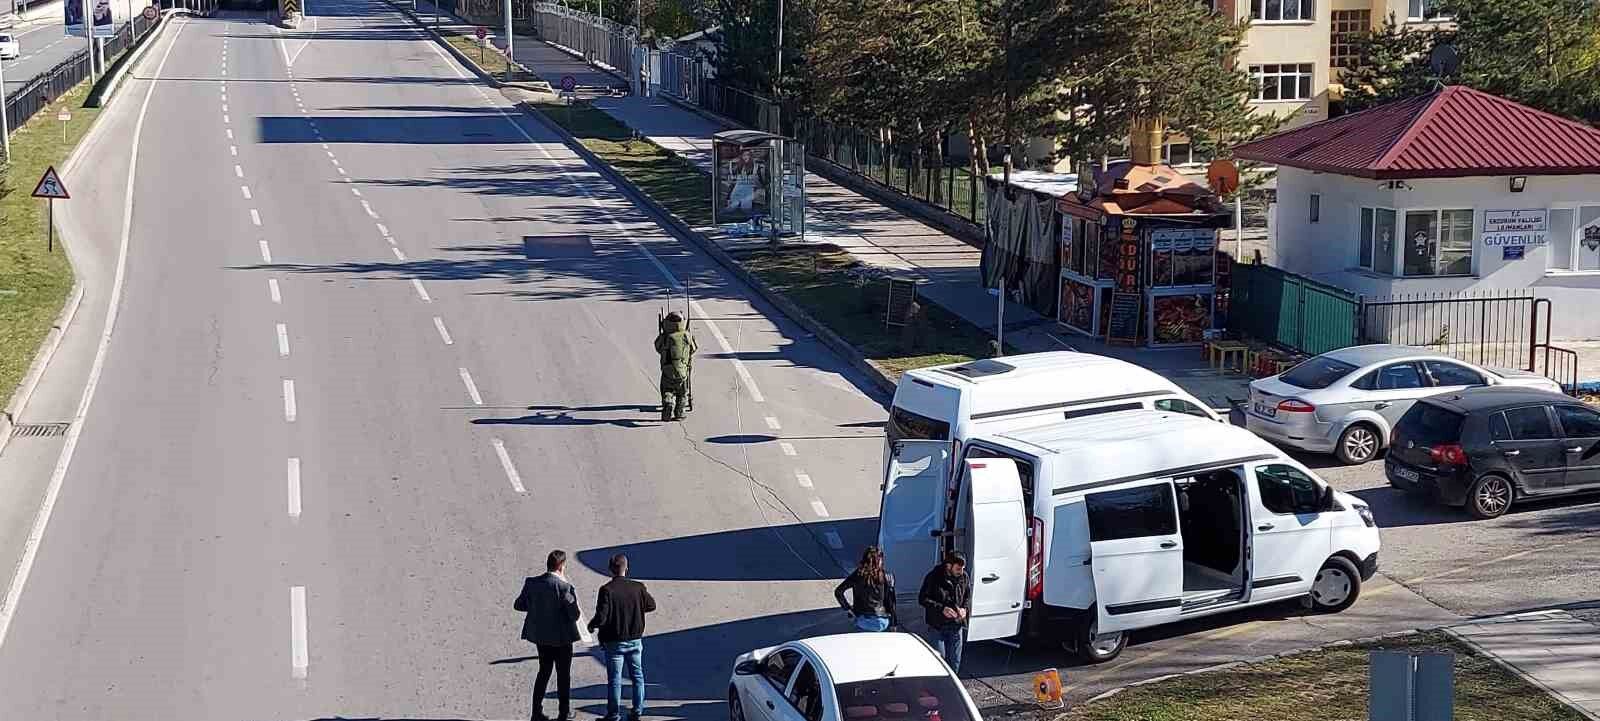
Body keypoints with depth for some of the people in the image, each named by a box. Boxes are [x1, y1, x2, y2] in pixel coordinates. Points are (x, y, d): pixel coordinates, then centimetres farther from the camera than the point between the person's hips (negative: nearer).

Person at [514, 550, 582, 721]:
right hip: (561, 638, -5)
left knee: (544, 672, 20)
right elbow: (574, 614, -19)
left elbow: (518, 605, 3)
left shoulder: (531, 583, -5)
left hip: (540, 636, 5)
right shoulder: (565, 587, -21)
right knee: (563, 675, 12)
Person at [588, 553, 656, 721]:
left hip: (614, 642, -3)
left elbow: (601, 616, -21)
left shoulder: (607, 590, -17)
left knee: (614, 679, 5)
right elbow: (651, 605, 10)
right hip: (635, 640, 3)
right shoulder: (638, 587, -6)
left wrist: (592, 625, 0)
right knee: (637, 676, 16)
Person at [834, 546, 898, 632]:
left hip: (861, 621, 2)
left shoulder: (857, 575, -3)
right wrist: (893, 623, 6)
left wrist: (848, 609, 4)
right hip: (881, 622, -2)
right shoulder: (887, 577, -8)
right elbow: (890, 602, -4)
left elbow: (838, 592, -4)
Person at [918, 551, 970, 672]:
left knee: (955, 660, 9)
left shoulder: (963, 576, -2)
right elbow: (922, 599, -11)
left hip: (956, 625, 4)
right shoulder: (933, 577, -15)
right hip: (937, 626, -4)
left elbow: (968, 595, 15)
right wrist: (941, 608, -21)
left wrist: (964, 608, -5)